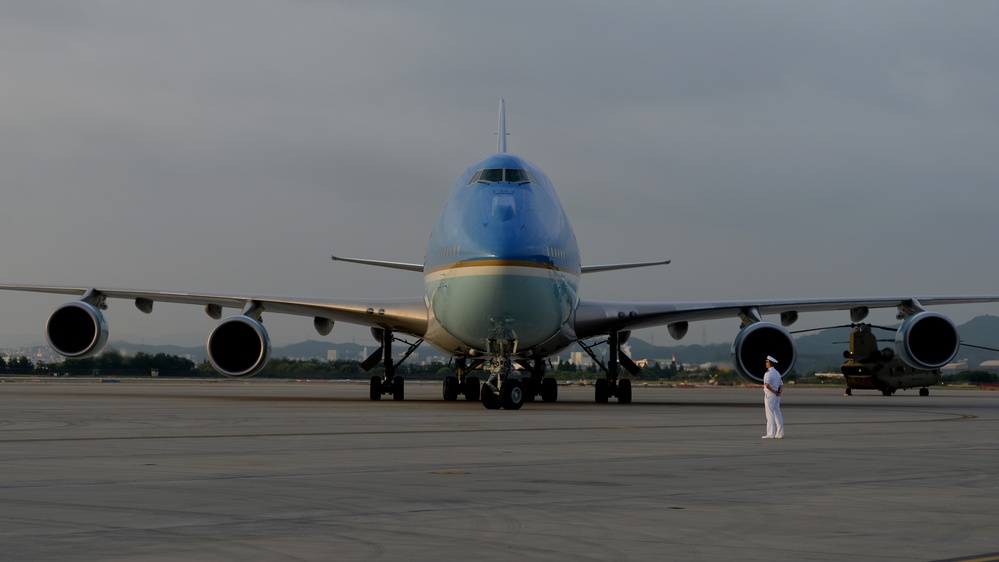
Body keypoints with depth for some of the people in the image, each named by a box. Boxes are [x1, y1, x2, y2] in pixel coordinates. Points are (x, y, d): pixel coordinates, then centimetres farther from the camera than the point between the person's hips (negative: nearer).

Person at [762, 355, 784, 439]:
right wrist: (778, 392, -3)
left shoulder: (768, 373, -15)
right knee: (777, 415, 8)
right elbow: (781, 385, 15)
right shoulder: (777, 373, 14)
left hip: (769, 395, -8)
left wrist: (774, 392, -14)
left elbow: (767, 385, -27)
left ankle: (771, 434, -11)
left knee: (770, 415, -8)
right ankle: (780, 433, 9)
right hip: (776, 397, 8)